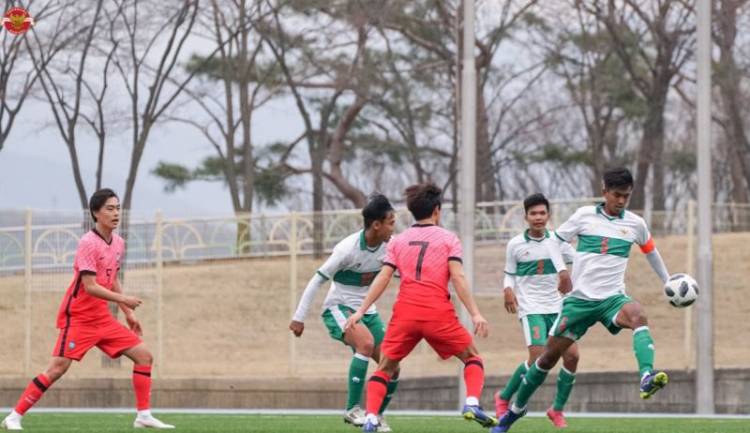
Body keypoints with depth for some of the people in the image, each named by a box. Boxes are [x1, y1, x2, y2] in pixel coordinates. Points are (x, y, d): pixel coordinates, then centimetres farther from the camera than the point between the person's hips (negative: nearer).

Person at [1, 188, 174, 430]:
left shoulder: (118, 244, 8)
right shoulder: (88, 243, -15)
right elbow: (90, 286, -22)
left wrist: (128, 314, 17)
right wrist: (123, 299, -27)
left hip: (103, 319, 8)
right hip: (78, 317, -8)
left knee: (144, 355, 1)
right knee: (58, 367, -15)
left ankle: (144, 416, 6)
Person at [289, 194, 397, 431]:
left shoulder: (389, 246, -6)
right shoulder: (348, 249, -23)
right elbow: (317, 280, -16)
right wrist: (299, 317, -14)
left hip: (367, 310, 6)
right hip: (338, 307, -6)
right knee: (366, 343, -34)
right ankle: (352, 409, -27)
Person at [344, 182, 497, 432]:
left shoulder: (398, 241, 14)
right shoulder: (448, 239, 6)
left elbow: (383, 278, 5)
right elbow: (458, 278, -5)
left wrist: (361, 311, 4)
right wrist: (475, 314, -8)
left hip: (405, 312, 2)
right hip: (438, 313, -2)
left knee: (385, 367, 11)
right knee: (472, 357, 15)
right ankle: (472, 403, -9)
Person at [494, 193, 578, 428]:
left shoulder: (557, 241, 2)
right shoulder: (515, 245, -2)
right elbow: (509, 274, 8)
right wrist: (508, 290, -12)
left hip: (556, 307, 3)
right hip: (531, 308, -3)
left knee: (572, 355, -9)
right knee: (538, 356, -20)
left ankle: (557, 409, 9)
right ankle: (503, 398, 3)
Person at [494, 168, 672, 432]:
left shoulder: (635, 224, 5)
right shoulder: (585, 216, -1)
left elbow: (651, 252, 23)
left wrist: (668, 283, 30)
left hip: (612, 298, 0)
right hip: (580, 298, 0)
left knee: (638, 316, -35)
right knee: (550, 355, 2)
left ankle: (647, 378, -53)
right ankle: (516, 409, 22)